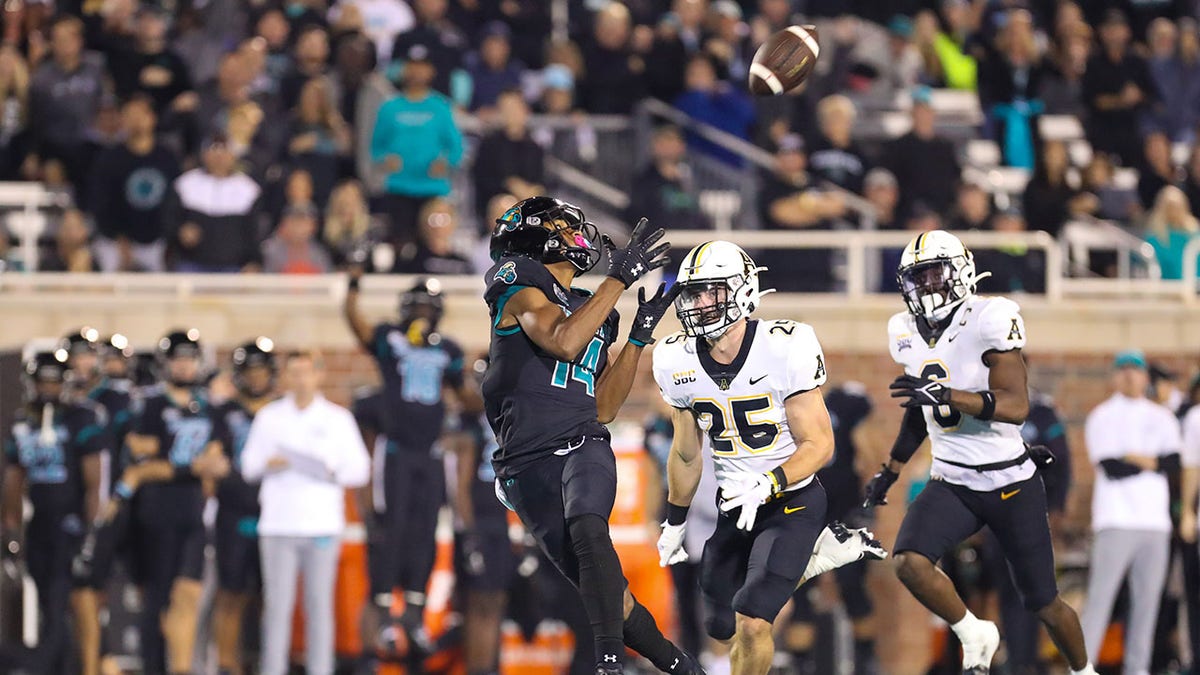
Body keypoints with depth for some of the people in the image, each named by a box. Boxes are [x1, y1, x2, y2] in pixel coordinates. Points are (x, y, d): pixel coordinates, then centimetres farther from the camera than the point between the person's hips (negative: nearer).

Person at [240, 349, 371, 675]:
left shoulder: (337, 418, 8)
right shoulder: (269, 416, 10)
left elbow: (359, 469, 6)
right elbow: (248, 465, 11)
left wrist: (333, 473, -13)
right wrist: (267, 465, -11)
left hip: (323, 524, 0)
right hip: (278, 524, 0)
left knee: (319, 604, 1)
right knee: (277, 605, -2)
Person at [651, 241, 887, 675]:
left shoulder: (785, 348, -21)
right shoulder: (676, 362, -4)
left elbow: (819, 444, -17)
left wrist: (766, 486, -32)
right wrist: (675, 523, 20)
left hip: (792, 501, -6)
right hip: (735, 508, 6)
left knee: (751, 621, -18)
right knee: (721, 627, 11)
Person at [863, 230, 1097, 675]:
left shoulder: (990, 320, -17)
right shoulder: (907, 333, 4)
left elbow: (1016, 405, -26)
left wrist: (944, 395, -37)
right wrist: (890, 472, 24)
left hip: (1011, 484, -5)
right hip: (952, 484, 5)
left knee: (1045, 604, 7)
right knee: (910, 564, -23)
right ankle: (974, 637, 1)